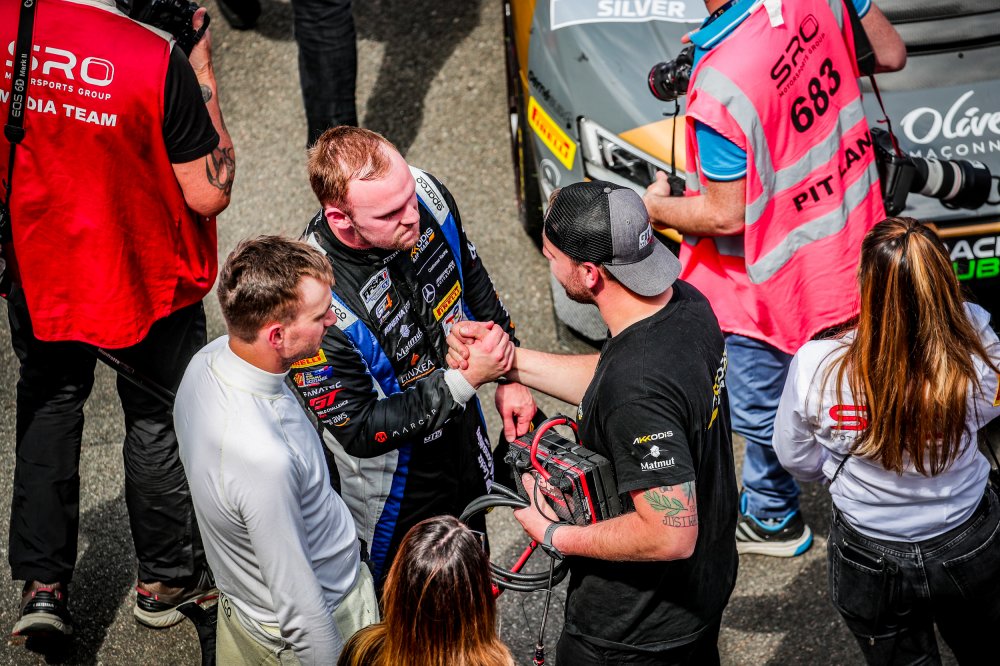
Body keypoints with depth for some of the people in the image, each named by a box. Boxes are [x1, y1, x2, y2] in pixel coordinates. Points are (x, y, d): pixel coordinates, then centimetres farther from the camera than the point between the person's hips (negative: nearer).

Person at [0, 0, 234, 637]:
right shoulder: (157, 60, -30)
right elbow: (209, 194, -20)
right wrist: (204, 76, -15)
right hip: (148, 284, -3)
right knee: (159, 423, 19)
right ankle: (168, 579, 38)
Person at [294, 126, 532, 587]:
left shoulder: (427, 195, -21)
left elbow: (475, 283, 2)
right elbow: (358, 431, -29)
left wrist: (509, 377, 1)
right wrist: (464, 380, -31)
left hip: (465, 438, 6)